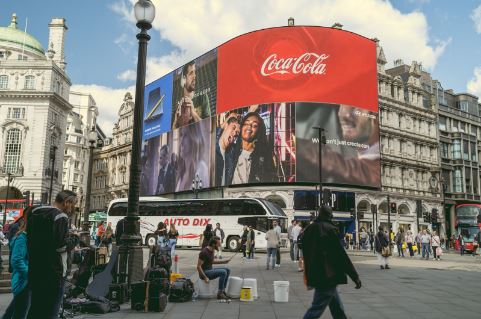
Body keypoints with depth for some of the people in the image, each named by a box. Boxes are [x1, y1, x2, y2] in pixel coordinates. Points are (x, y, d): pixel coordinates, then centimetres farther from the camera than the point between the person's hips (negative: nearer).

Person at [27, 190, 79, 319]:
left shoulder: (35, 213, 11)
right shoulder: (60, 217, -17)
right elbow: (62, 245, -23)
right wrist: (74, 238, -5)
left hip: (35, 269, 9)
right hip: (53, 271, -8)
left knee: (36, 307, 19)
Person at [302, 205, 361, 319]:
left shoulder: (309, 229, 7)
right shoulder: (330, 229, -14)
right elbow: (341, 254, -14)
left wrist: (308, 276, 26)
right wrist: (355, 276, -8)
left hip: (314, 275, 8)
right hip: (328, 276, -8)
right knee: (316, 309, -4)